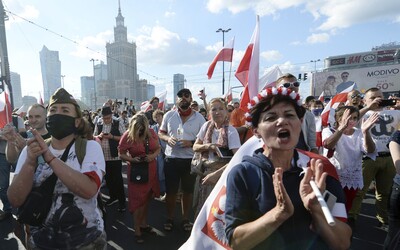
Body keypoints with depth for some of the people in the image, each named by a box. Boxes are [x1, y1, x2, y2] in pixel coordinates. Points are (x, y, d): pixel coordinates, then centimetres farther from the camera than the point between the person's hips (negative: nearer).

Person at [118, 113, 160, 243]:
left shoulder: (151, 132, -6)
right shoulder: (127, 135, -14)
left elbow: (158, 148, 4)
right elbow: (121, 154, -8)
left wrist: (153, 156, -16)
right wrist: (132, 159, -25)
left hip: (151, 170, 4)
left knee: (147, 199, 18)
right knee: (138, 200, 4)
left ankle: (143, 224, 38)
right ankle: (137, 230, 22)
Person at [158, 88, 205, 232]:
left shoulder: (199, 118, -3)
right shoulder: (168, 115, 2)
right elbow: (161, 133, 9)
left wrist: (191, 143, -18)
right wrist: (168, 138, -13)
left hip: (190, 160, 0)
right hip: (171, 159, 1)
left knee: (188, 191, 14)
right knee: (170, 191, 12)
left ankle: (185, 219, 33)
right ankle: (170, 218, 32)